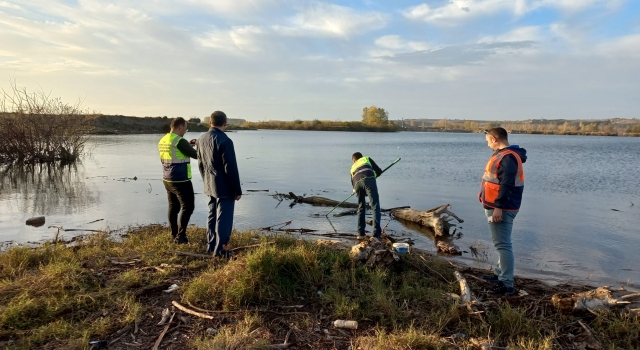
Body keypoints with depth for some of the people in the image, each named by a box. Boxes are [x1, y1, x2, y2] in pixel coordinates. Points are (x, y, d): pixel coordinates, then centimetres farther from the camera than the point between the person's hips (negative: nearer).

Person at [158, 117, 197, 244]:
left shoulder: (162, 141, 9)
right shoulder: (179, 141, -18)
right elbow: (196, 155, -13)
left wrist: (188, 145, 18)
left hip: (167, 180, 9)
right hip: (181, 181, -9)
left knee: (173, 206, 17)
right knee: (188, 207, -1)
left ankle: (174, 234, 25)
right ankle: (180, 236, -2)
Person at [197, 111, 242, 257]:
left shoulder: (202, 139, 4)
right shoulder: (225, 141, -20)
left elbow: (200, 164, 13)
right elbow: (231, 168, -19)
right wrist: (237, 190, -11)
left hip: (210, 186, 8)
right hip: (225, 187, -8)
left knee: (212, 216, 17)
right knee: (224, 218, 0)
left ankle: (211, 245, 27)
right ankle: (220, 249, 6)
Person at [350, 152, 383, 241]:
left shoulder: (353, 167, 40)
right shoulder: (367, 159, 33)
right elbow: (379, 171, 25)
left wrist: (355, 189, 56)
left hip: (357, 183, 3)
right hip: (369, 180, -3)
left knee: (361, 207, 20)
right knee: (375, 207, -6)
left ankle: (360, 233, 19)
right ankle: (376, 233, -18)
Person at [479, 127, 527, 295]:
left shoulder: (507, 157, -19)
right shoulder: (503, 155, 15)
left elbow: (506, 185, -25)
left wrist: (498, 207, -26)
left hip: (501, 209, -11)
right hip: (498, 207, 11)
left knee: (502, 244, -8)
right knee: (501, 243, 19)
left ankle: (506, 284, -5)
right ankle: (500, 274, 31)